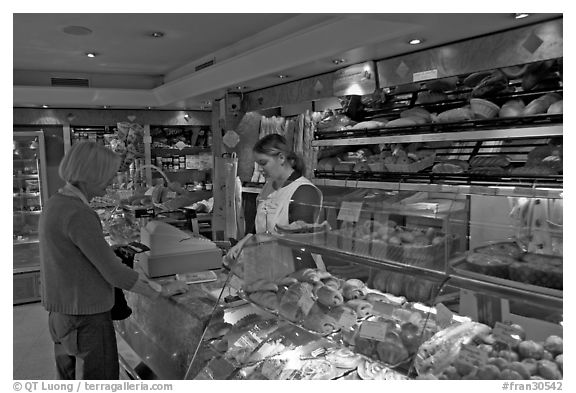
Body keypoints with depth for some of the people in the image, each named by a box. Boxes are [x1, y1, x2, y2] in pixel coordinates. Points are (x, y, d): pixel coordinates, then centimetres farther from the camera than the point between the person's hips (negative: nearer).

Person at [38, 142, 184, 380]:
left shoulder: (55, 205, 6)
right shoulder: (78, 215, -24)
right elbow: (114, 274, -21)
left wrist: (134, 276, 11)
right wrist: (155, 293, -6)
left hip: (62, 314, 9)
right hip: (87, 320, -9)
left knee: (70, 379, 20)